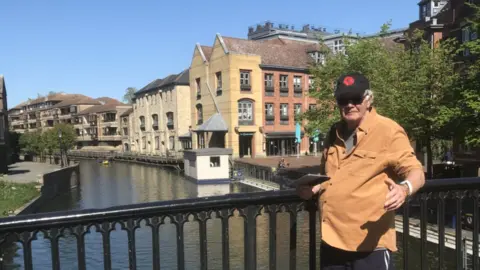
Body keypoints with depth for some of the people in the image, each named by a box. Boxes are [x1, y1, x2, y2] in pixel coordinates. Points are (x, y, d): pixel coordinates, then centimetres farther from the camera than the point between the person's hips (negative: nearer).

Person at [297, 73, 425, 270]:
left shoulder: (389, 131, -9)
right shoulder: (335, 133, 11)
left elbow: (416, 173, -10)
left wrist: (404, 189, -32)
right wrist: (315, 188, 4)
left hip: (370, 243, -6)